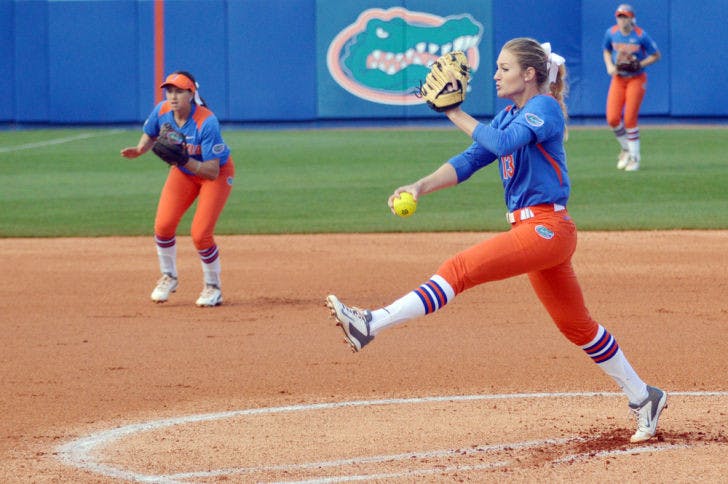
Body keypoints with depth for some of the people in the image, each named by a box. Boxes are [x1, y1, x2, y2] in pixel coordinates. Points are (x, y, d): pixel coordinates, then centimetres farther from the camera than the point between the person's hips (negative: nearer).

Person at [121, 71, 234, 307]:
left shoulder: (207, 122, -33)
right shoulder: (161, 111, -18)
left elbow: (212, 171, -32)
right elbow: (149, 134, 4)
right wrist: (139, 150, -18)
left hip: (218, 172, -5)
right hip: (183, 172, 5)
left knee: (200, 233, -15)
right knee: (163, 224, -11)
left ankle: (213, 287, 9)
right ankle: (168, 277, 14)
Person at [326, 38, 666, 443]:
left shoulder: (545, 108, -8)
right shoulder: (507, 117, 18)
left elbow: (501, 143, -25)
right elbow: (471, 160, 10)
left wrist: (455, 113, -17)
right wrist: (422, 186, -5)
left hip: (547, 228, -10)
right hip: (530, 229, 10)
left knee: (462, 268, -24)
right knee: (577, 326, 17)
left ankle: (373, 324, -36)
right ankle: (643, 397, 26)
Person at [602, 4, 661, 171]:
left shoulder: (641, 36, -14)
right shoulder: (611, 33, -4)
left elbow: (656, 55, -4)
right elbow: (606, 51, 15)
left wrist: (639, 64, -18)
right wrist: (609, 66, -4)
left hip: (636, 79, -4)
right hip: (618, 79, 4)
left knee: (630, 119, -10)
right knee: (612, 118, -8)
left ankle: (634, 157, 6)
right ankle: (625, 149, 20)